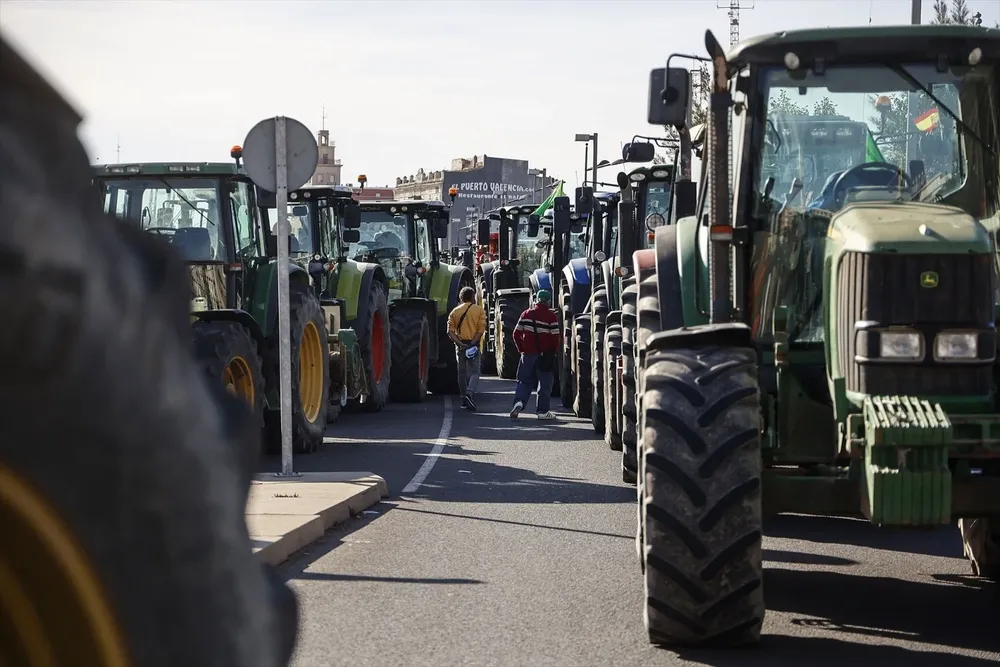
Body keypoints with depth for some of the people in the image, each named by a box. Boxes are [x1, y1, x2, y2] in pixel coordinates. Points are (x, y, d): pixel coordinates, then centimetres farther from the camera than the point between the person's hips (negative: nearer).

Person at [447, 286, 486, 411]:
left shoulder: (455, 311, 8)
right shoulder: (479, 310, 1)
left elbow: (450, 331, -3)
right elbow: (481, 330, -10)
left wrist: (460, 343, -11)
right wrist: (472, 344, -14)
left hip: (460, 345, 2)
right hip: (474, 345, -2)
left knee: (462, 373, 12)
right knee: (474, 372, -1)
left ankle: (465, 401, 16)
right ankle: (470, 393, -27)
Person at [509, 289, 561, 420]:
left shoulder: (526, 314, 5)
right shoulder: (551, 316, -7)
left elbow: (516, 333, 4)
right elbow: (555, 336, -11)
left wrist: (521, 349, 13)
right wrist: (553, 351, 4)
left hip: (528, 354, 3)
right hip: (545, 354, -3)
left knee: (525, 381, 11)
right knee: (545, 384, 7)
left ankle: (519, 402, -12)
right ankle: (542, 411, 8)